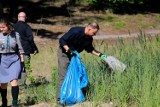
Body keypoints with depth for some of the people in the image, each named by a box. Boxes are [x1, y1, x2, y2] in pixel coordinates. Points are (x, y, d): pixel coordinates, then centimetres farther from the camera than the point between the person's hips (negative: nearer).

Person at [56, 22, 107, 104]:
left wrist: (100, 54, 3)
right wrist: (68, 50, -33)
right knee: (63, 76, -12)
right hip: (64, 53, -8)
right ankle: (59, 99, -10)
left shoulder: (89, 38, -4)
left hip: (74, 55, 8)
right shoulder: (75, 32, -28)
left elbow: (89, 49, 13)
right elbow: (62, 40, -24)